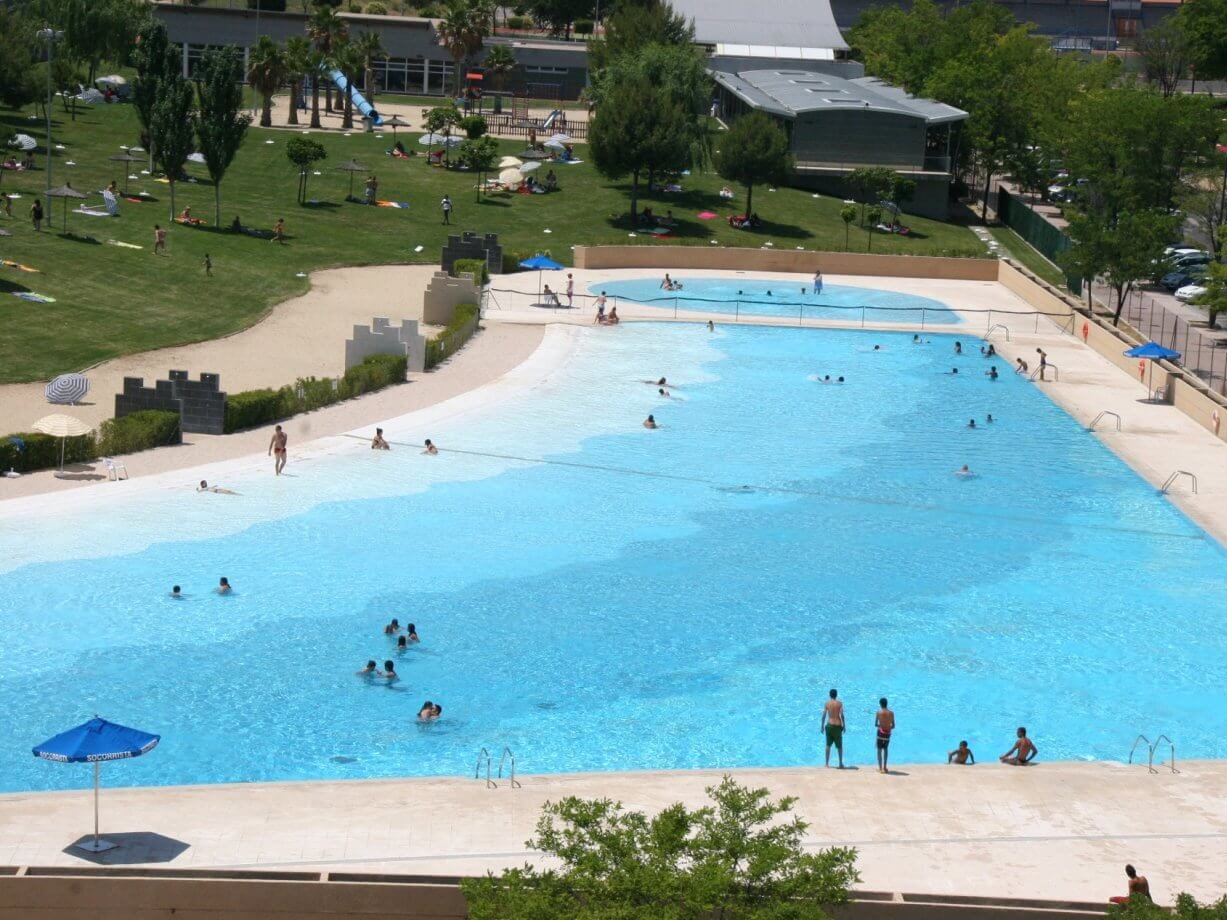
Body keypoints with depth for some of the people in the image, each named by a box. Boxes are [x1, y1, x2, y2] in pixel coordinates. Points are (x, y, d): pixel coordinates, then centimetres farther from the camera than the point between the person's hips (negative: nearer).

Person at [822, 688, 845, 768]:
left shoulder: (827, 703, 0)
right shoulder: (839, 703, -6)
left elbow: (824, 715, 2)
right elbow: (842, 716, -9)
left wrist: (822, 726, 10)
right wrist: (843, 726, 1)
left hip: (829, 725, 2)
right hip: (837, 725, -2)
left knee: (828, 745, 15)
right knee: (839, 746, 9)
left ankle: (827, 763, 15)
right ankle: (841, 763, 10)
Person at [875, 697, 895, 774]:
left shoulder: (879, 712, -8)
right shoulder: (891, 713, -1)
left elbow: (875, 724, -5)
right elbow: (893, 726, 2)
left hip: (881, 732, -3)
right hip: (888, 733, 3)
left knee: (879, 750, 6)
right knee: (885, 749, 20)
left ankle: (880, 768, 0)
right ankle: (884, 767, 24)